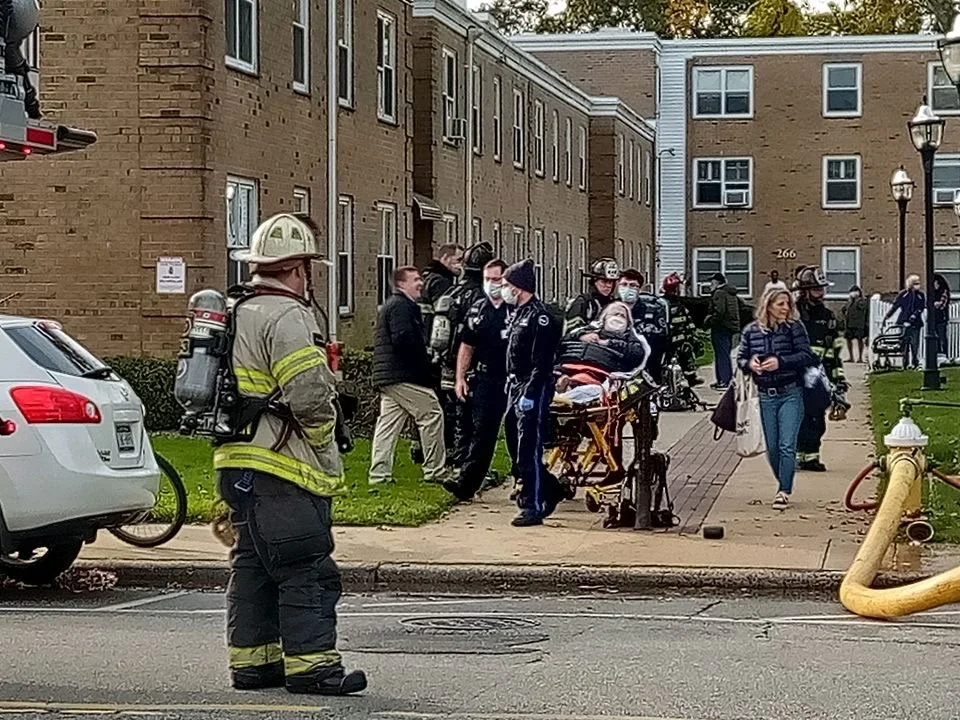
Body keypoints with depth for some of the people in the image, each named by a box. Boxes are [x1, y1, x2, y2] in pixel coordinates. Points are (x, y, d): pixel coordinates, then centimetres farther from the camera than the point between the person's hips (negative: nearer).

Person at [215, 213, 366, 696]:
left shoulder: (236, 316, 18)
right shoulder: (287, 317, -14)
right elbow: (311, 394, -21)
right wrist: (322, 439, -4)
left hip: (239, 465, 10)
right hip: (285, 469, -10)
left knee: (252, 565, 13)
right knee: (306, 569, -7)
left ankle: (251, 660, 16)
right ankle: (310, 663, -7)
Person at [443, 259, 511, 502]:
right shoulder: (477, 311, 11)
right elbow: (467, 346, 16)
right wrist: (460, 377, 8)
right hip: (485, 380, 3)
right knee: (482, 434, -1)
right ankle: (466, 484, -6)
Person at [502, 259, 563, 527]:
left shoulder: (540, 317, -14)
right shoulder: (518, 314, 16)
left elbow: (542, 363, -20)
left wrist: (529, 394, -24)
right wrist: (511, 389, 18)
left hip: (534, 390, -10)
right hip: (516, 387, 10)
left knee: (529, 451, -8)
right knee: (515, 447, 14)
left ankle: (533, 507, -5)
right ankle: (550, 489, 29)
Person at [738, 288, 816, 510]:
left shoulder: (794, 327, -4)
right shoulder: (751, 331, 4)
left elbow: (806, 356, -10)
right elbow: (740, 358, 10)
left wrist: (780, 362, -20)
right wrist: (749, 364, -12)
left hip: (790, 394, -3)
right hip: (766, 396, 3)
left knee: (787, 446, -11)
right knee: (772, 447, 9)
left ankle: (784, 492, -9)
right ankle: (784, 485, 27)